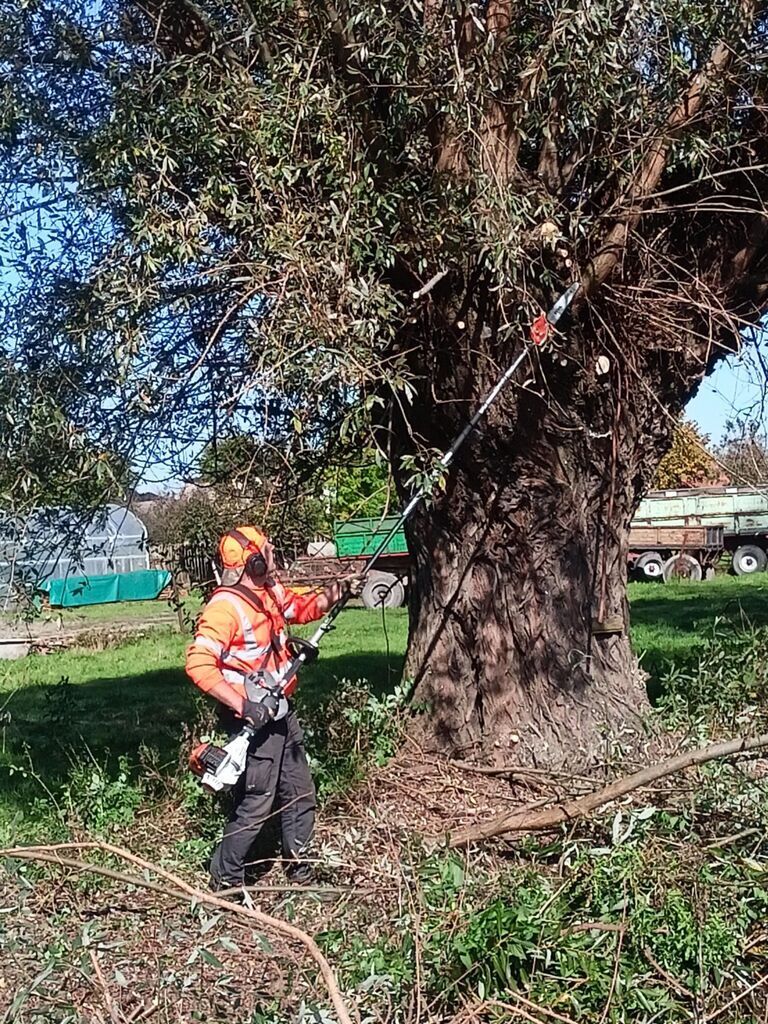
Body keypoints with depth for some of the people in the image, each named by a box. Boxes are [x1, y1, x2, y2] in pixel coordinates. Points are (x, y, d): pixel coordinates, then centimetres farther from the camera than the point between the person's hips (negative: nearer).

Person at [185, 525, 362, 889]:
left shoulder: (271, 591, 4)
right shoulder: (224, 607, -23)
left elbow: (303, 607, 23)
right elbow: (198, 665, -29)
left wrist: (337, 591, 3)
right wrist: (243, 705, -32)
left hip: (281, 710, 9)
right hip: (253, 719, -9)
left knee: (300, 795, 18)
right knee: (255, 804, -3)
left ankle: (297, 867, 34)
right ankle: (226, 881, 14)